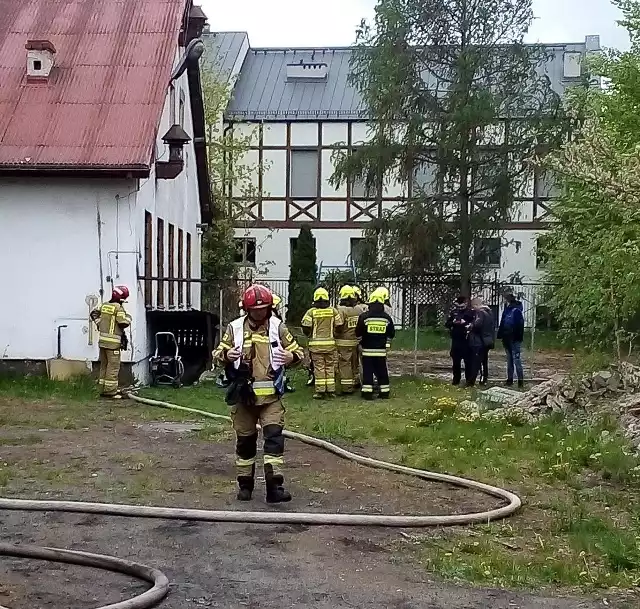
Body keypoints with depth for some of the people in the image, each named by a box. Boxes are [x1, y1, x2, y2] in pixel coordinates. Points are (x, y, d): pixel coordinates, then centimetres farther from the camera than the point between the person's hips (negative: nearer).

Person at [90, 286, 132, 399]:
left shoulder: (104, 305, 9)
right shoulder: (119, 308, -13)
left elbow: (93, 313, 19)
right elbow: (123, 323, -18)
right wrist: (128, 317, 2)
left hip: (102, 340, 8)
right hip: (113, 342, -8)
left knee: (104, 365, 15)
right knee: (113, 367, -4)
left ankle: (103, 390, 21)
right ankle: (111, 391, -5)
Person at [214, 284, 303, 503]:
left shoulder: (278, 327, 2)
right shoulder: (235, 328, 2)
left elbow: (297, 351, 6)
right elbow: (218, 352, 6)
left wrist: (291, 357, -18)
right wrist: (226, 355, -17)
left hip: (271, 396, -1)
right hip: (243, 394, 1)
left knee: (274, 437, -11)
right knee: (245, 440, 11)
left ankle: (274, 487, -11)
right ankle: (245, 484, 25)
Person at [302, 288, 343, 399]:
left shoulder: (311, 312, -5)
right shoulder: (333, 311, 0)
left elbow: (305, 327, -6)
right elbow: (339, 325, 1)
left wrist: (310, 335, 15)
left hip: (316, 343, -1)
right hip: (330, 343, 2)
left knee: (319, 367, 3)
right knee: (330, 367, 10)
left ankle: (320, 391, 2)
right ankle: (330, 390, 11)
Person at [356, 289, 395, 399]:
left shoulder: (364, 317, -9)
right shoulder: (387, 318, -1)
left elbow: (358, 333, -3)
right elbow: (391, 334, 7)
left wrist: (362, 342, 16)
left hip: (367, 350, -2)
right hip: (381, 350, 2)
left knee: (367, 372, 3)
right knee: (382, 372, 11)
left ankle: (367, 392, 1)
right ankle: (385, 392, 15)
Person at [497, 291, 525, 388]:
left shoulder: (516, 310, -14)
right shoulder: (506, 310, 10)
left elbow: (519, 326, -18)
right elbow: (502, 324, 14)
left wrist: (518, 337, -22)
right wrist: (501, 336, 8)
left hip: (515, 340, -9)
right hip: (507, 339, 9)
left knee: (517, 360, -7)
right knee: (509, 360, 15)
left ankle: (520, 380, -3)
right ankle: (509, 379, 23)